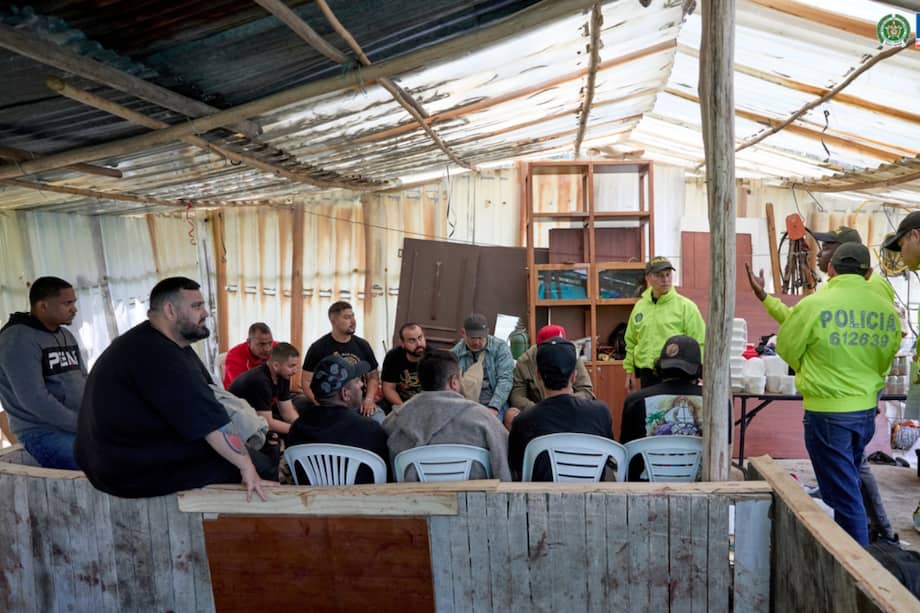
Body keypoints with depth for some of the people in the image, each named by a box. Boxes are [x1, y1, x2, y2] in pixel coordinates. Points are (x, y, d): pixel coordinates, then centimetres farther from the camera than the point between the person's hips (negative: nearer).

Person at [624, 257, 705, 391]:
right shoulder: (640, 307, 10)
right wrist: (629, 371, 13)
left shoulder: (685, 306, -4)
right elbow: (631, 343, 17)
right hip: (646, 375, 4)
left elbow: (698, 344, -6)